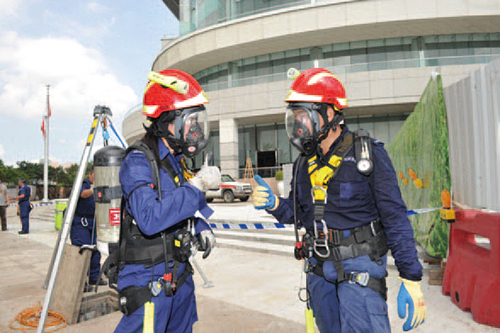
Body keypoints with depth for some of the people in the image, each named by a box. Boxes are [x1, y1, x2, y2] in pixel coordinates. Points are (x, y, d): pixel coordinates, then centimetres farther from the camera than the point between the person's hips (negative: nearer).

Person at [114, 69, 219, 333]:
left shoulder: (175, 160, 8)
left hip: (179, 276, 9)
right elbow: (150, 219, -33)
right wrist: (196, 185, -30)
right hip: (148, 282, -9)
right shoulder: (137, 162, -20)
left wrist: (201, 227, 4)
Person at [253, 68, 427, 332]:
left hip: (358, 267, -5)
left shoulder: (368, 155, -11)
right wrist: (274, 204, -8)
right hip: (319, 270, 6)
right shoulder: (304, 163, 6)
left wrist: (411, 280, -12)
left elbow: (395, 218, -11)